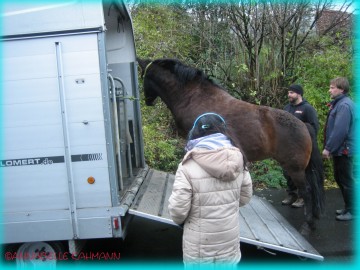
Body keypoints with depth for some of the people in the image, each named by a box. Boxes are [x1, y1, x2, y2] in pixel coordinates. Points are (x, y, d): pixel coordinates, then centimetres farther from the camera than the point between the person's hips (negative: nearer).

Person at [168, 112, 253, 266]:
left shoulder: (188, 167, -20)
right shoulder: (237, 161, -6)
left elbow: (177, 210, -17)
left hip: (200, 247, -4)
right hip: (229, 243, 4)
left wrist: (181, 221, 4)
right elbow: (245, 197, 5)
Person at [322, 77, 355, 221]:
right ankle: (348, 207, 31)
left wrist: (328, 148, -20)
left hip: (343, 150, -10)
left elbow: (340, 130, -26)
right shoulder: (338, 103, 13)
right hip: (339, 149, 10)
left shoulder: (344, 105, -19)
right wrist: (330, 147, 17)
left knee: (346, 181, 1)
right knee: (339, 178, 18)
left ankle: (352, 211, 14)